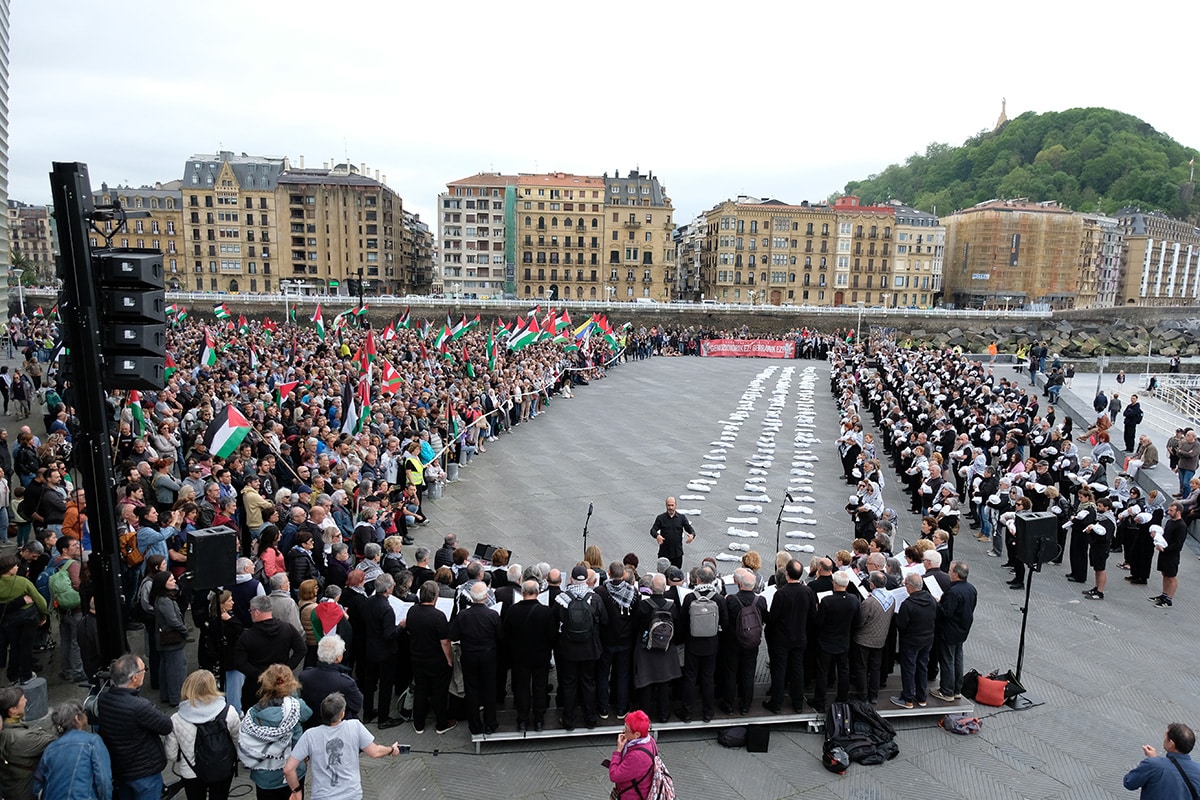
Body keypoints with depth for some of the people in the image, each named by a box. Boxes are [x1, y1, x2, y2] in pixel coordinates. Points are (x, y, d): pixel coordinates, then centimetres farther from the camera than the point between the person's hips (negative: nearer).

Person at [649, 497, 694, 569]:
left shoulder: (681, 518, 4)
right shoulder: (660, 518, -1)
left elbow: (689, 528, 0)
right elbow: (653, 530, -6)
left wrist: (692, 535, -23)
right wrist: (657, 536, -29)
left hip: (678, 553, 1)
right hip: (664, 553, -1)